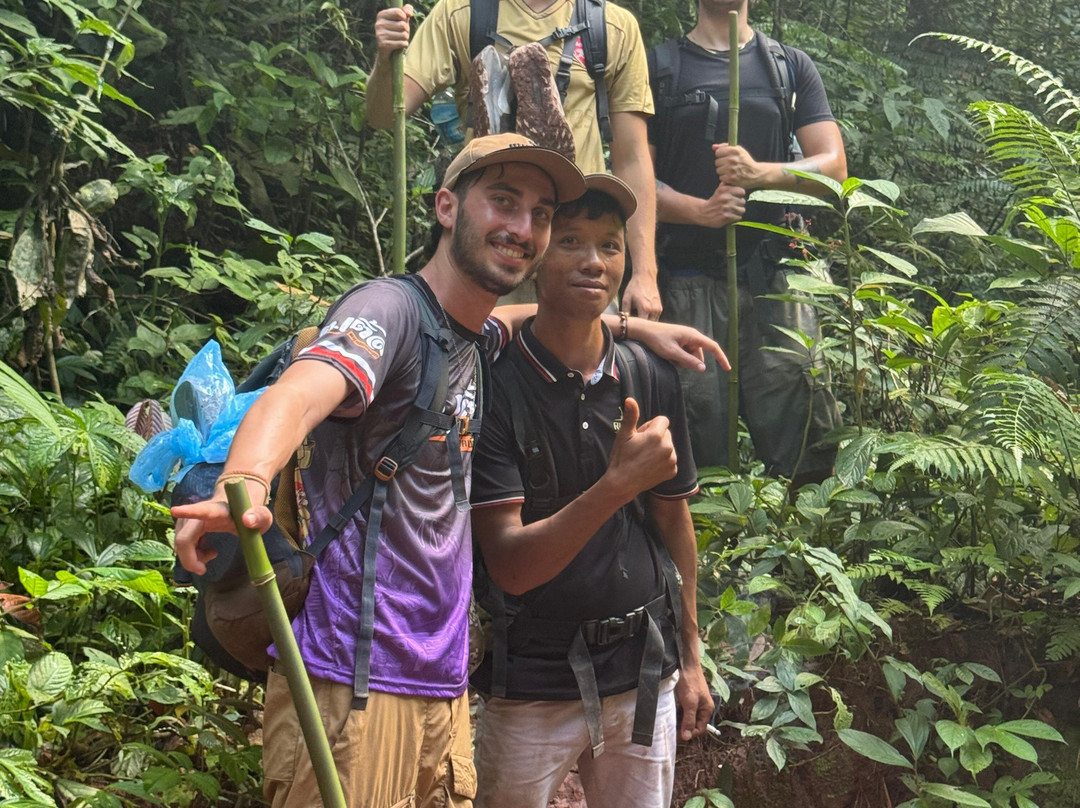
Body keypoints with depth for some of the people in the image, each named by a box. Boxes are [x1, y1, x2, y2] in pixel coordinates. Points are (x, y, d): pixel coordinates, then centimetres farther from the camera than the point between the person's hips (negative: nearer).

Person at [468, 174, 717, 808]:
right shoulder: (495, 384, -12)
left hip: (643, 674, 4)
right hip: (531, 685, -4)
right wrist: (618, 484, -28)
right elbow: (510, 564, -18)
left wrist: (691, 658, 15)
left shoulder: (652, 379, 1)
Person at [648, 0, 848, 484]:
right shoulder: (659, 67, 13)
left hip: (773, 279, 1)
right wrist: (701, 210, -14)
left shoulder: (791, 67, 17)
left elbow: (834, 167, 7)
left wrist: (759, 173, -11)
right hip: (687, 279, -1)